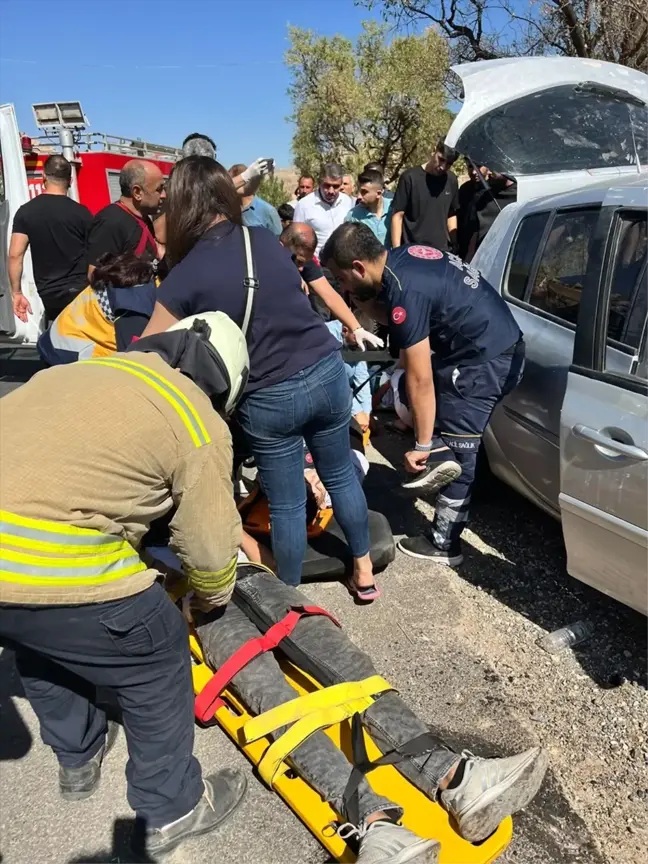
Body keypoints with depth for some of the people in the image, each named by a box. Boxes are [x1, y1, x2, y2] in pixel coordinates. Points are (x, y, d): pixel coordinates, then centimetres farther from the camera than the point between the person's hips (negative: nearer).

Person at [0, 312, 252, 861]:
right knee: (158, 659, 15)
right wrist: (212, 600, 26)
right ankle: (170, 811, 34)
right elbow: (209, 546, 3)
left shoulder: (97, 369, 20)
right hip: (47, 564, -8)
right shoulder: (199, 424, -1)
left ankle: (77, 759, 54)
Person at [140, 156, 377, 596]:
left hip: (269, 398, -4)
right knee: (342, 476, 23)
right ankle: (364, 570, 40)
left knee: (287, 504, 14)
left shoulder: (184, 277, -9)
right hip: (327, 372, 4)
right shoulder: (267, 239, 4)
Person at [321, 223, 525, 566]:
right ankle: (442, 451, 9)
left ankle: (443, 545, 11)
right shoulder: (402, 257, 3)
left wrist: (423, 445, -15)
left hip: (485, 360, -10)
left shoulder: (405, 293, -25)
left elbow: (420, 381, -23)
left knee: (457, 454, -1)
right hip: (497, 343, 10)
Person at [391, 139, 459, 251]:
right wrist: (397, 250, -14)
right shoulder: (410, 177, -7)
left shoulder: (452, 181, 7)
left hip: (441, 250, 4)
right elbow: (397, 215, -7)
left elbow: (451, 215, 15)